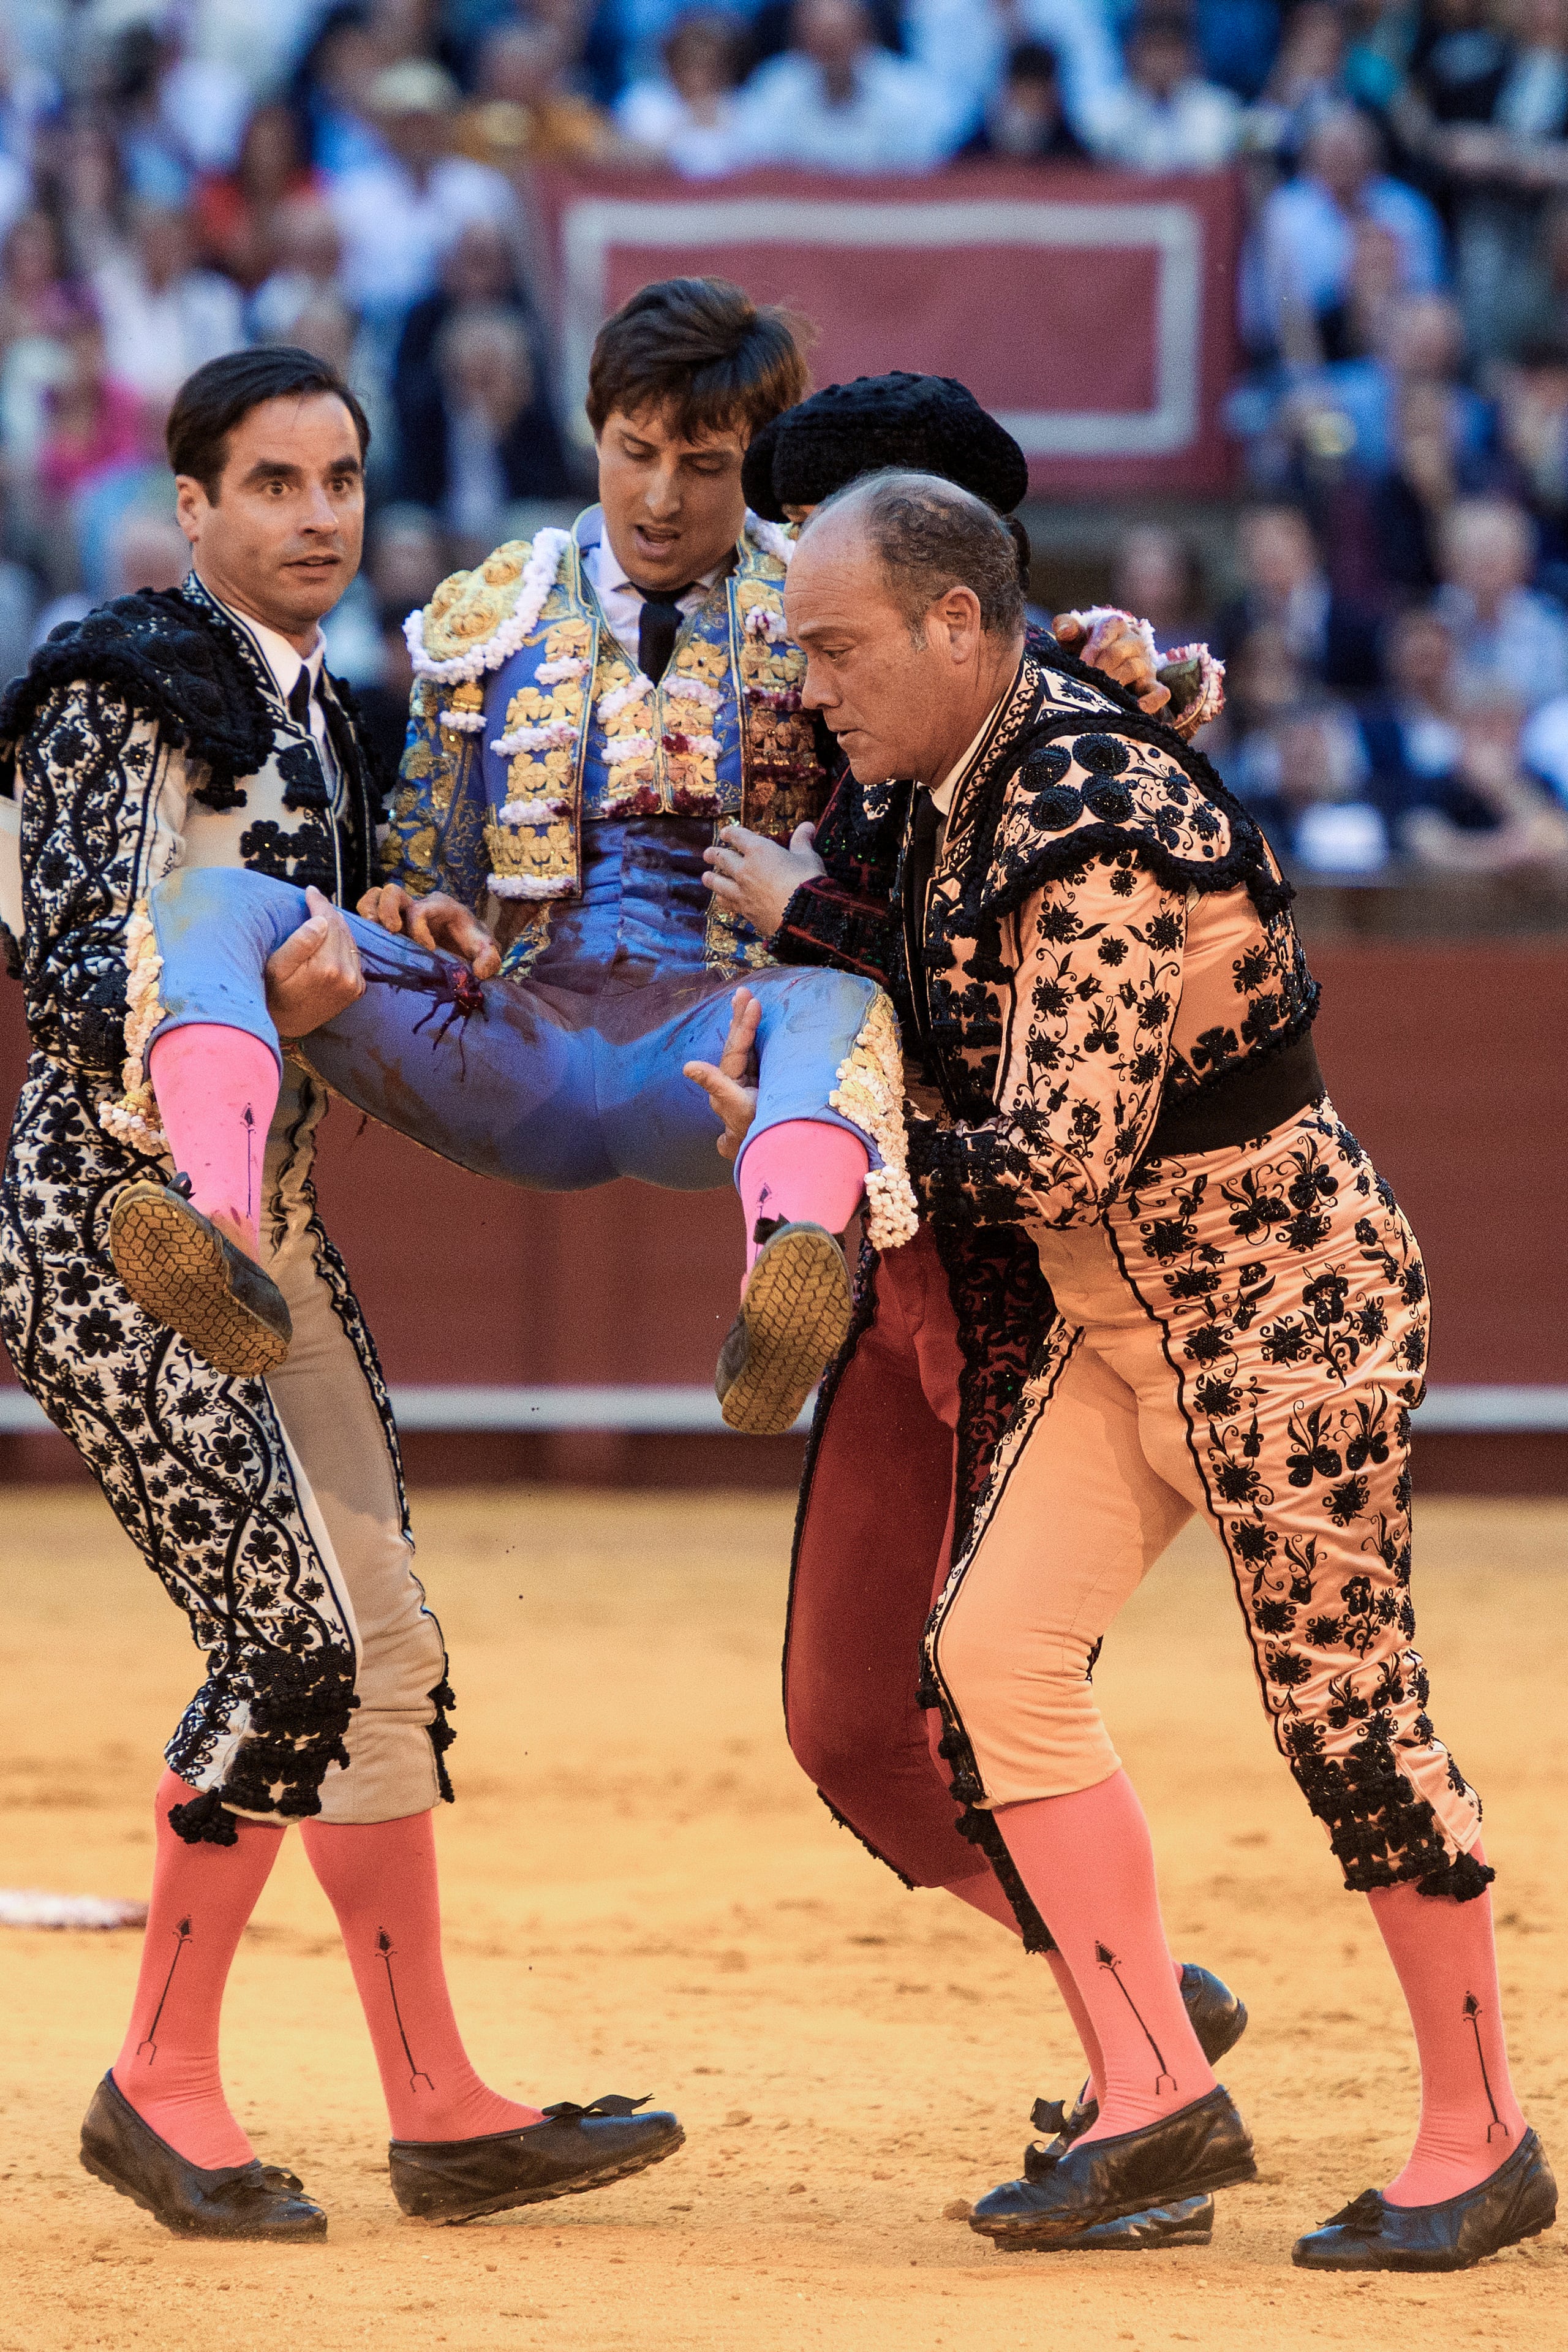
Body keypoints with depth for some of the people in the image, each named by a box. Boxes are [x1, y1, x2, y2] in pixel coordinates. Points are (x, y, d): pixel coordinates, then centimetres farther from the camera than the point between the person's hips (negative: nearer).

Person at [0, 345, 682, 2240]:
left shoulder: (314, 712, 14)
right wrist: (264, 992, -35)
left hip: (266, 1226, 9)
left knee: (380, 1652, 8)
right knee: (295, 1640, -16)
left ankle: (440, 2115, 14)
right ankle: (161, 2084, -5)